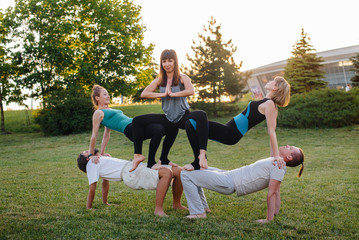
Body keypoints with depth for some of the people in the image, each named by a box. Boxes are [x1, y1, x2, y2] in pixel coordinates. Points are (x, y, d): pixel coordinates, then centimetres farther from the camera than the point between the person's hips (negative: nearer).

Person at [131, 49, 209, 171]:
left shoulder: (182, 78, -1)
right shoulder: (160, 80, 9)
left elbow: (191, 91, -22)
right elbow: (144, 94, -3)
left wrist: (172, 94, -16)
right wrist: (163, 94, -12)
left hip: (183, 116, -4)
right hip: (168, 119, 4)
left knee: (201, 115, -36)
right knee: (137, 121, -6)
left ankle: (202, 154, -42)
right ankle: (137, 155, -4)